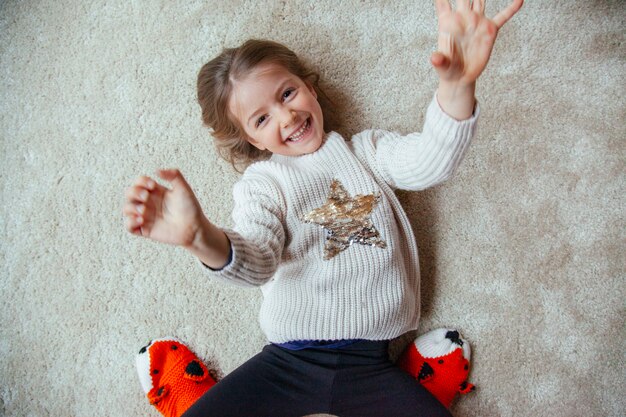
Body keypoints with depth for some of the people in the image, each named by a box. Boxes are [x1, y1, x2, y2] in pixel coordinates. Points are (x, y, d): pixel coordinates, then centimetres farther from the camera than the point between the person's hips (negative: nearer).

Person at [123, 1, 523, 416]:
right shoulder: (261, 183, 1)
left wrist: (458, 84, -31)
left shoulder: (365, 150, 7)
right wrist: (203, 239, -40)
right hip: (287, 361, 0)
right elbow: (257, 263, -16)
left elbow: (430, 163, -12)